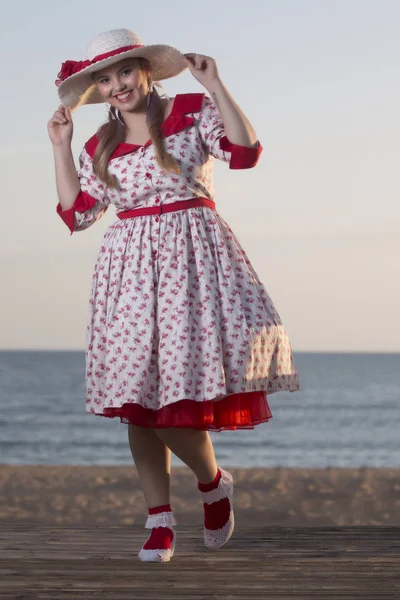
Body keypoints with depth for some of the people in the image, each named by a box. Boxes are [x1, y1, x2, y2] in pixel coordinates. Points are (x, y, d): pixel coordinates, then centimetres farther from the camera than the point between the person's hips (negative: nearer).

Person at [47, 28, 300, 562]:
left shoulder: (193, 111, 4)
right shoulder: (101, 147, 14)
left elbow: (245, 152, -10)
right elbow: (76, 214, 13)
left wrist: (215, 85, -10)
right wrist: (60, 147, 12)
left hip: (191, 257, -4)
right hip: (130, 271, 4)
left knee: (177, 396, -12)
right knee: (138, 400, 1)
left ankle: (213, 482, 17)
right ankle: (160, 522, 10)